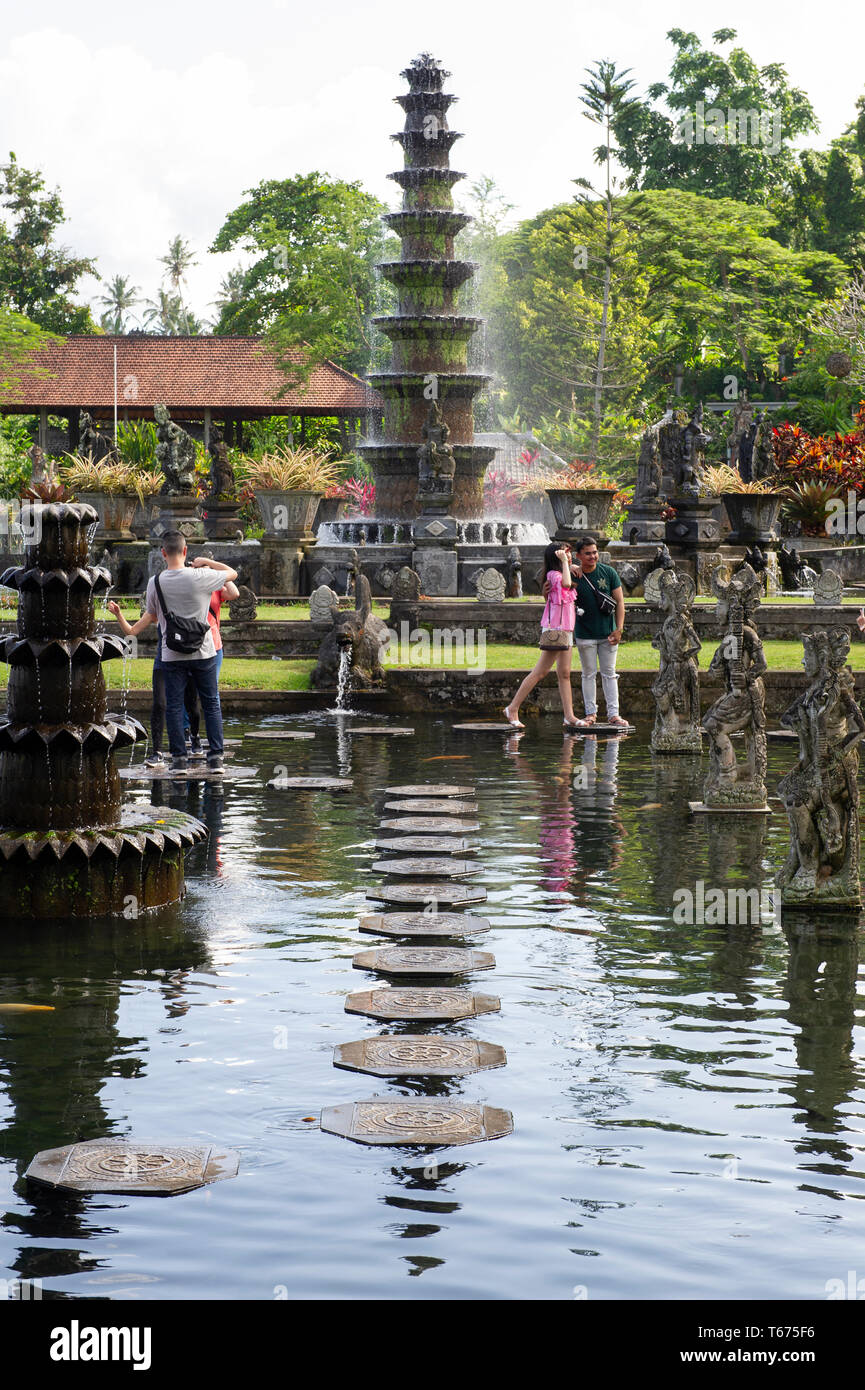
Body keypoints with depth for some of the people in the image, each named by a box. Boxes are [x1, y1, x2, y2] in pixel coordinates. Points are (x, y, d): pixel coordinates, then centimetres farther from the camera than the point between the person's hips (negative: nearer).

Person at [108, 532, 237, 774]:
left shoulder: (155, 583, -4)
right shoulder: (200, 577, -11)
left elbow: (150, 617, 7)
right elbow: (232, 573, 4)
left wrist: (129, 628, 21)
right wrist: (206, 561, 10)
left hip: (172, 655, 1)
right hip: (203, 652, -1)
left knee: (173, 706, 7)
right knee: (211, 704, 8)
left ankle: (179, 758, 5)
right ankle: (216, 757, 6)